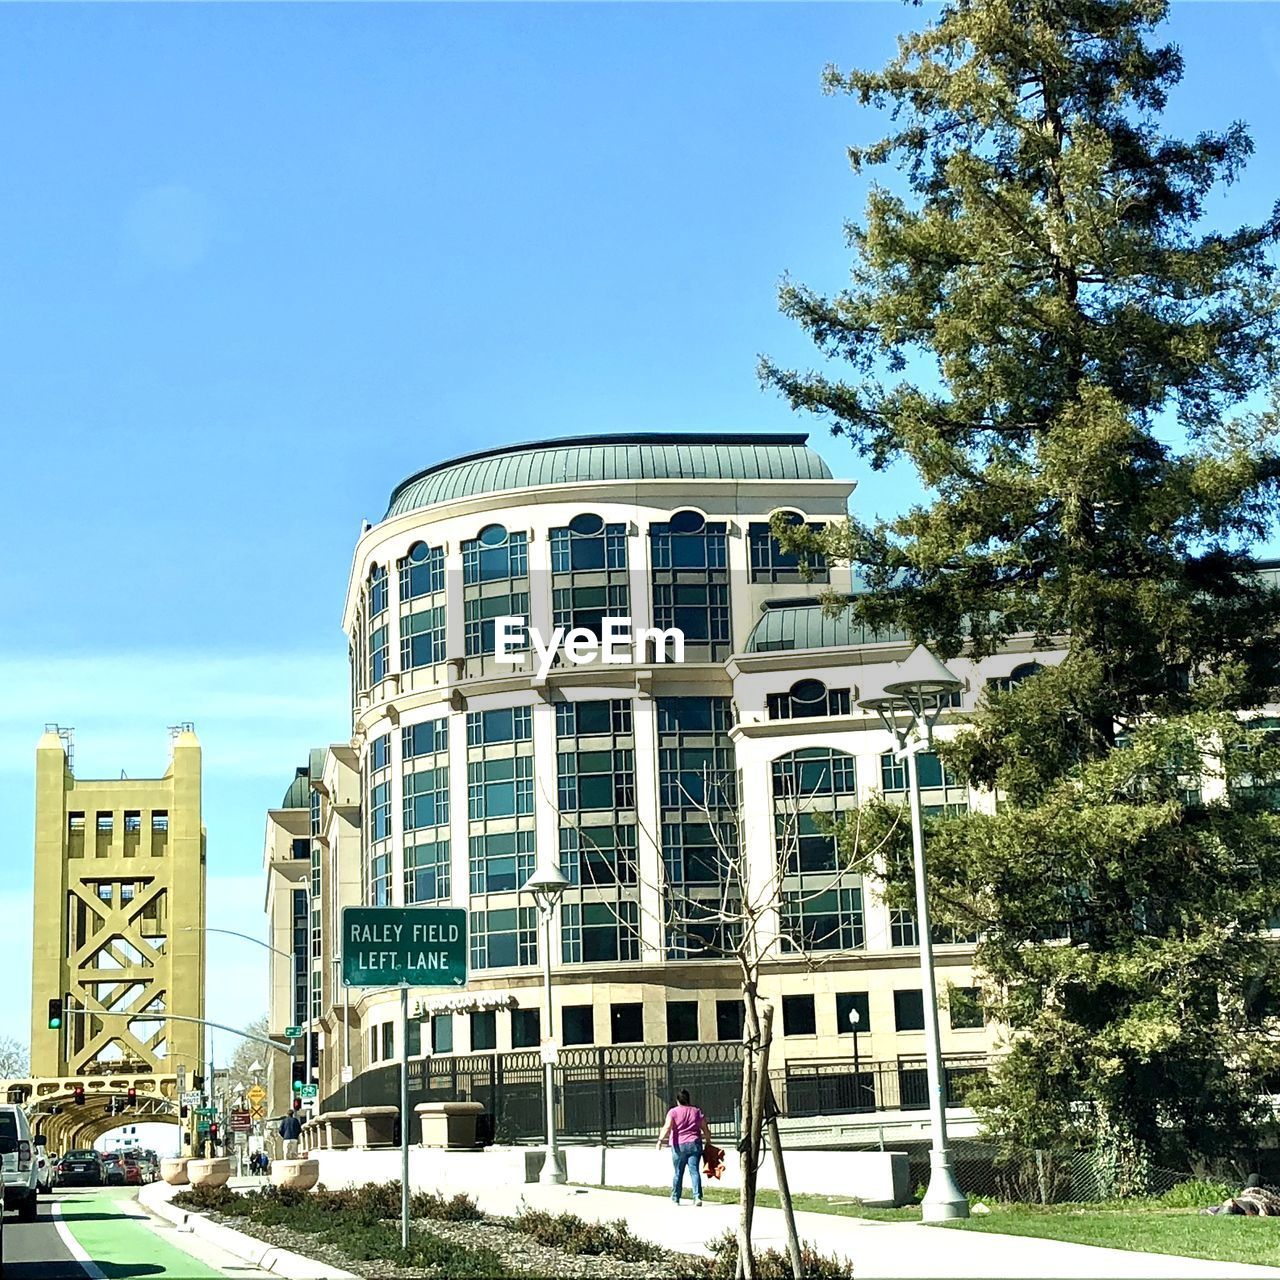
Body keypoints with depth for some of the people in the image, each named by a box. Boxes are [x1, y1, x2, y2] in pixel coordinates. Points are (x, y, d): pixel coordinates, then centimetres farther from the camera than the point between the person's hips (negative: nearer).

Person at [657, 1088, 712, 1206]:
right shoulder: (697, 1111, 9)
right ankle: (697, 1197, -17)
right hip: (694, 1144, 2)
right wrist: (708, 1142, 20)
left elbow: (667, 1127, -15)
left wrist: (660, 1140, -21)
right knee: (694, 1171, -3)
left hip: (679, 1145, -1)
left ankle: (675, 1198, 18)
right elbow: (705, 1129, 9)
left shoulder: (673, 1112, -1)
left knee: (678, 1173, 9)